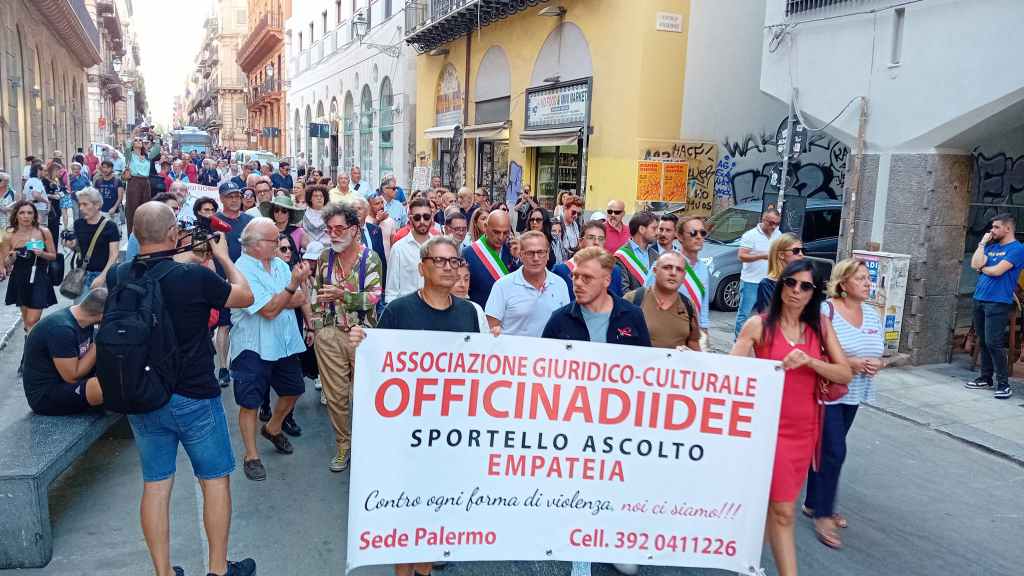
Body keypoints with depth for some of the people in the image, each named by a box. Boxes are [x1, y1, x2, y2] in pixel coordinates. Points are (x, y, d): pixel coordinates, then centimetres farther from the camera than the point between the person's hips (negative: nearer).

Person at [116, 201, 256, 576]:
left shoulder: (118, 276, -5)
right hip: (194, 397, -4)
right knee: (216, 479, 11)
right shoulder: (195, 277, -20)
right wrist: (223, 256, 9)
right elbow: (246, 296, -3)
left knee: (155, 484, 14)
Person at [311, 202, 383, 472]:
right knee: (335, 394, 7)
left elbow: (374, 297, -15)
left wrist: (342, 295, -27)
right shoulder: (325, 257, 5)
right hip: (330, 335, 3)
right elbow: (316, 294, 15)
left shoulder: (370, 258, -5)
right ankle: (342, 445, 23)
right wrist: (315, 328, 11)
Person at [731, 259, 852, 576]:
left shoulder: (821, 326, 4)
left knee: (777, 504, 16)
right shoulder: (759, 325, -7)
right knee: (783, 511, -5)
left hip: (806, 428, 5)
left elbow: (845, 374, -2)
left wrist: (809, 360, -18)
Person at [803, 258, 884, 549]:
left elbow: (877, 352, 16)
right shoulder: (826, 311, -16)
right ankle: (822, 515, 7)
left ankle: (813, 503, 29)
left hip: (853, 394, 7)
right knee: (834, 451, -7)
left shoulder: (872, 313, 7)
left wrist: (875, 364, -7)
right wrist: (849, 362, -21)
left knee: (828, 449, 15)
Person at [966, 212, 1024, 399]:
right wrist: (982, 242, 5)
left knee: (993, 343, -12)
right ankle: (986, 378, 21)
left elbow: (997, 271, -16)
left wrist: (982, 268, 3)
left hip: (998, 303, -7)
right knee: (983, 342, 12)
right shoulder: (991, 247, 16)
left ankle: (1003, 384, -6)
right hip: (980, 300, 7)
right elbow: (975, 264, 2)